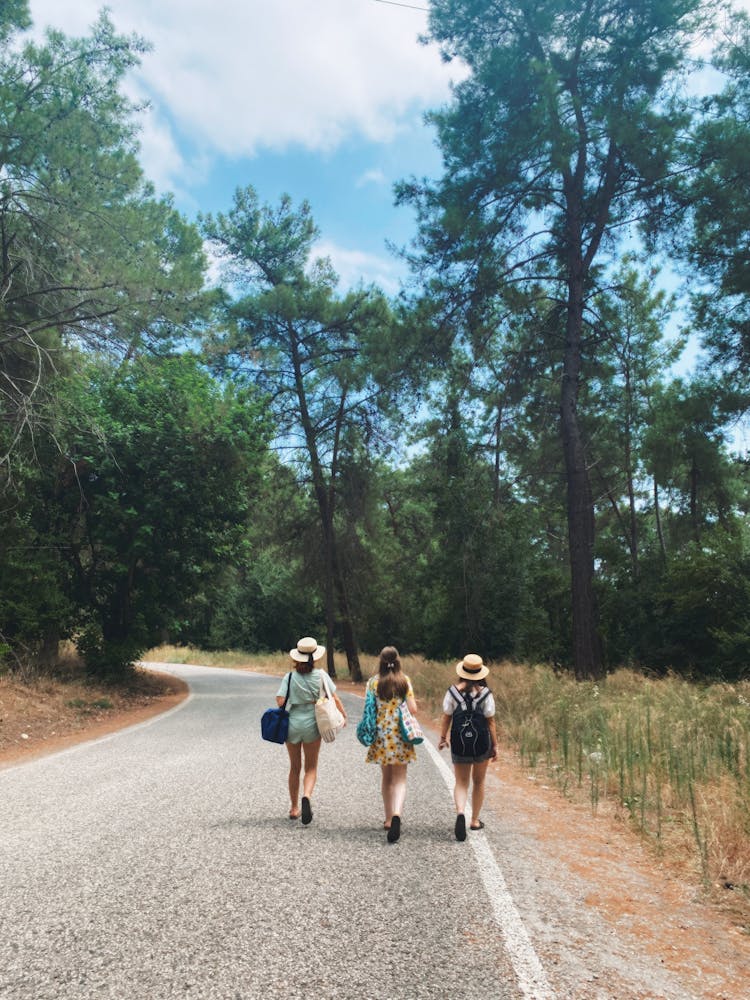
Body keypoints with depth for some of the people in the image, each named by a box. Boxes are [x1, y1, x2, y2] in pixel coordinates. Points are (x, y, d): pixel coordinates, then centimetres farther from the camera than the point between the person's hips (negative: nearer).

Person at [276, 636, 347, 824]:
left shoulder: (290, 677, -7)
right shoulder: (321, 675, -5)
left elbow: (280, 701, -15)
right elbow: (334, 698, -4)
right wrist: (344, 715, 11)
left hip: (292, 724, 1)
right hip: (312, 725, -1)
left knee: (295, 767, 16)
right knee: (311, 768, 10)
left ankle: (294, 808, 23)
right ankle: (306, 796, -18)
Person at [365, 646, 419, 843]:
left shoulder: (373, 682, -3)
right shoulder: (404, 681, -5)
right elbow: (413, 710, -7)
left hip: (381, 735, 2)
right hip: (400, 735, -2)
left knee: (386, 777, 19)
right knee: (399, 779, 2)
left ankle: (388, 819, 25)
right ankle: (396, 814, -21)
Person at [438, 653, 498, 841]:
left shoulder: (453, 691, -6)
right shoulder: (485, 693, -8)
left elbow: (446, 717, -1)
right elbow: (491, 721, -5)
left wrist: (443, 738, 12)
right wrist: (495, 745, 3)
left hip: (459, 743, 0)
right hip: (481, 742, 0)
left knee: (461, 782, 9)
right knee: (478, 782, 18)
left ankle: (460, 812, -17)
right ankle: (475, 820, 27)